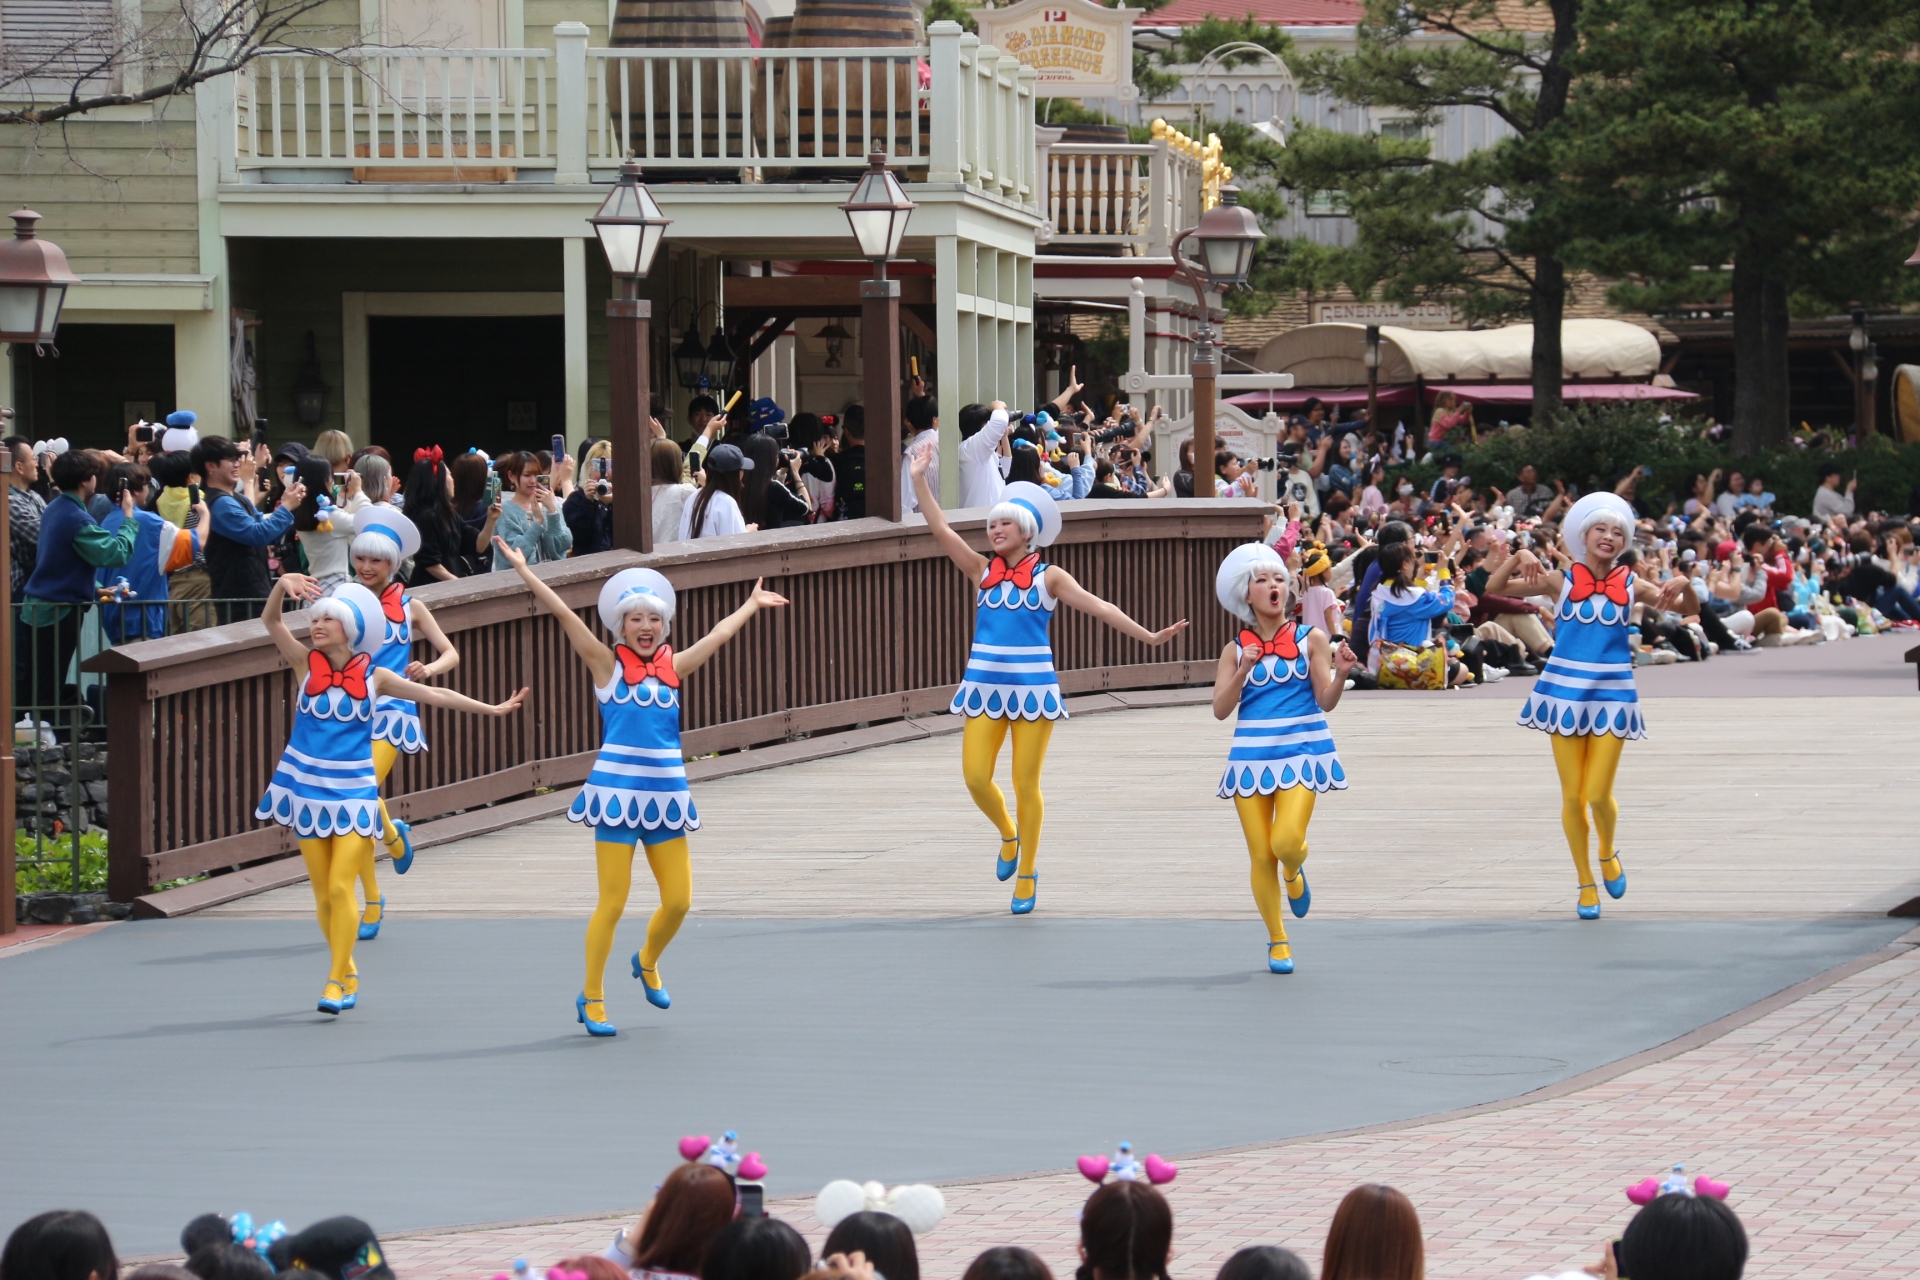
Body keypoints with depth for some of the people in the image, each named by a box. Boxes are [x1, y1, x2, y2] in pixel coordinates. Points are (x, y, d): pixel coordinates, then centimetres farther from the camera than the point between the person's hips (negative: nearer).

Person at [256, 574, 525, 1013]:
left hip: (353, 790, -1)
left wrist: (491, 709, 5)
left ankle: (337, 982, -5)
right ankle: (346, 972, 22)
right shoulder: (306, 664, 0)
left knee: (341, 887, -11)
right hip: (307, 785, 1)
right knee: (323, 893, 5)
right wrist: (283, 585, -29)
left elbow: (435, 694, 5)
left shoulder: (373, 676, 0)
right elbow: (271, 621, -11)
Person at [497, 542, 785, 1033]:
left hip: (666, 791, 4)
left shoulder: (671, 668, 10)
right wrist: (523, 570, -7)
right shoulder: (608, 666, -1)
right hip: (619, 790, -4)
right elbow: (565, 614, -5)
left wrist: (751, 605, 36)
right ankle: (592, 999, 8)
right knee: (612, 901, -5)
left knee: (679, 901, 3)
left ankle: (648, 961, 33)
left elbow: (719, 634, 24)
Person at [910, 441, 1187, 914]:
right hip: (984, 683, 3)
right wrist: (919, 480, -4)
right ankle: (1008, 835, 26)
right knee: (975, 777, -5)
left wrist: (1148, 636, -7)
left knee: (1026, 784, 0)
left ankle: (1027, 874, 13)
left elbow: (1097, 607, -2)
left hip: (1032, 686, -3)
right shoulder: (982, 572, 8)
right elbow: (941, 529, 3)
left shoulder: (1048, 576, 2)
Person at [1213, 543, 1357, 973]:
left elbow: (1326, 701, -4)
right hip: (1251, 755, 2)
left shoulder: (1311, 639, 1)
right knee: (1261, 856, 0)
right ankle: (1277, 941, 17)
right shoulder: (1235, 650, 5)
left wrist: (1340, 674, -23)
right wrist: (1243, 672, -16)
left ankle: (1294, 873, 16)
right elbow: (1221, 709, -2)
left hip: (1301, 753, -2)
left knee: (1287, 841, -21)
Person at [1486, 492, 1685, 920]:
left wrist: (1682, 586, -21)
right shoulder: (1561, 580, -1)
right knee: (1572, 796, 2)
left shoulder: (1632, 585, 2)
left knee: (1598, 794, -6)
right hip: (1566, 691, 0)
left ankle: (1608, 853, 26)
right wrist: (1520, 557, -20)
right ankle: (1586, 883, 18)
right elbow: (1494, 588, -4)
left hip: (1612, 694, 0)